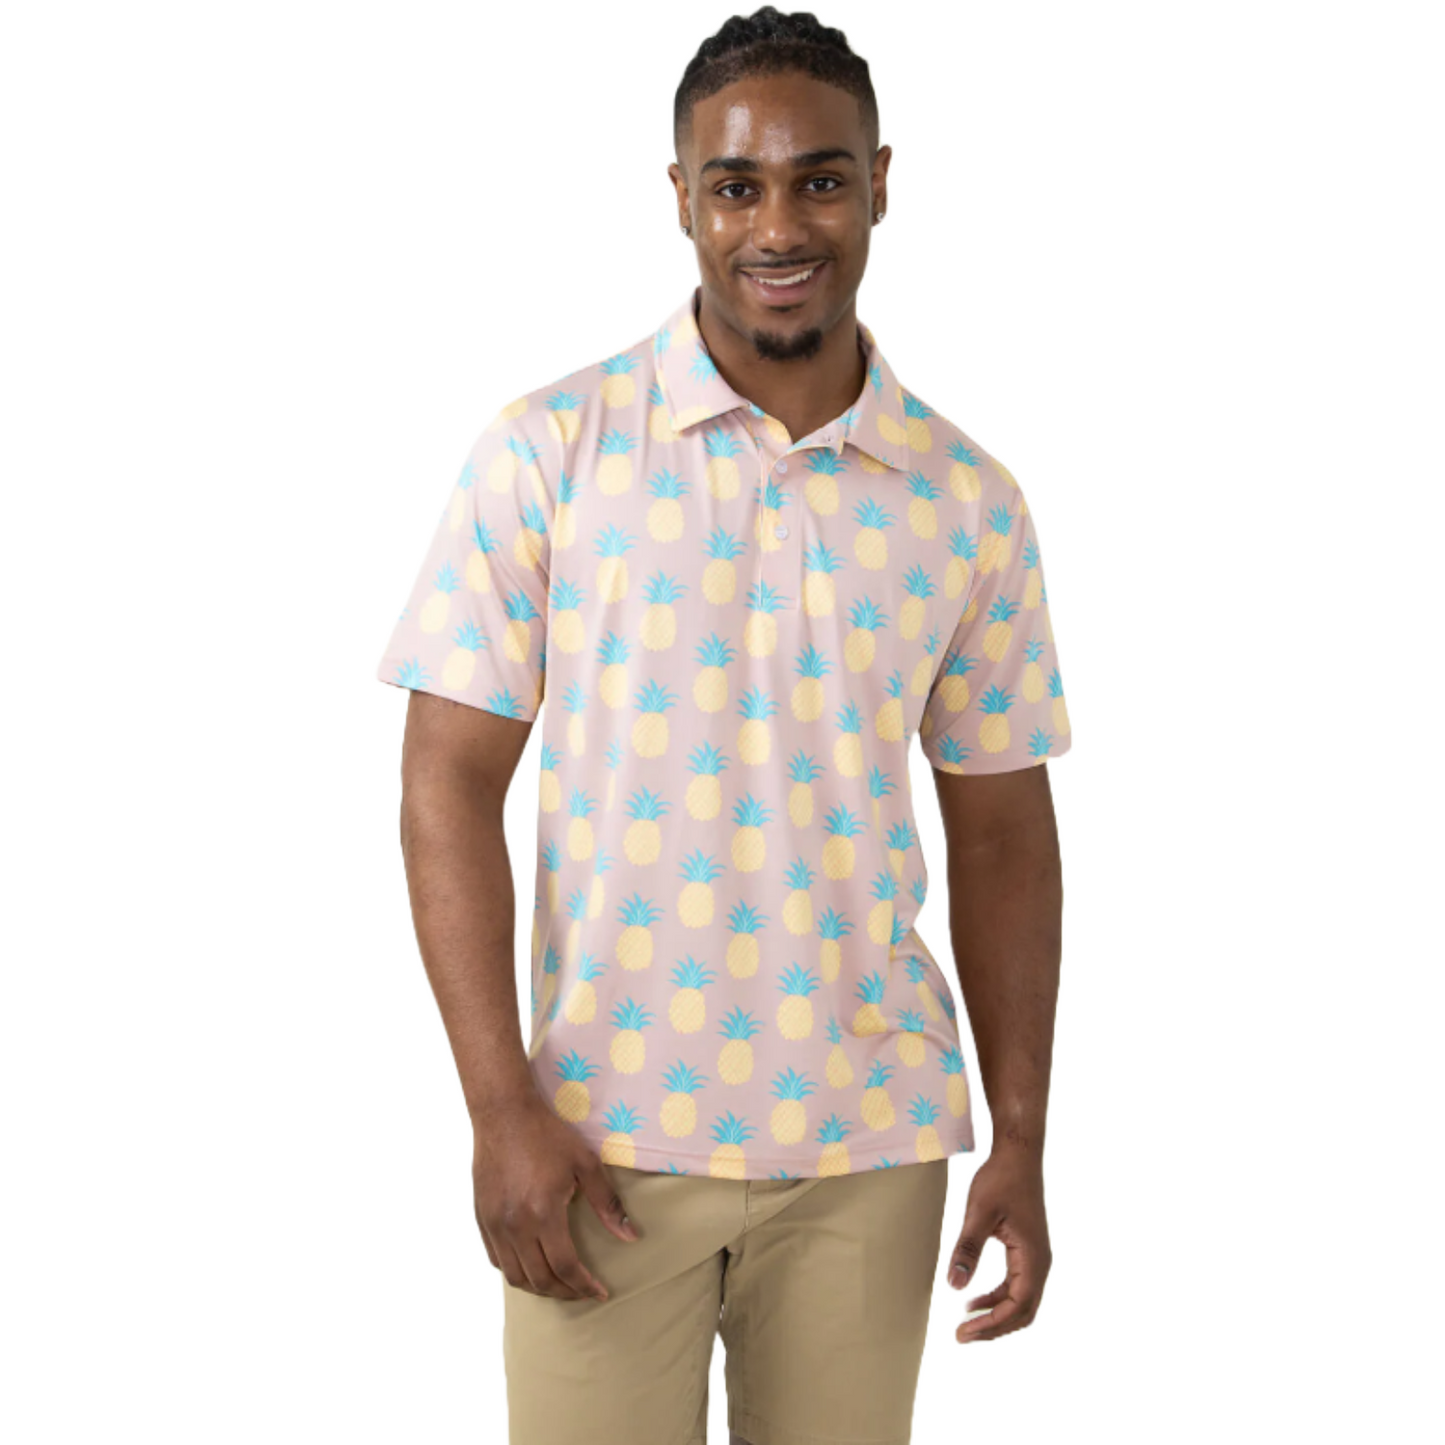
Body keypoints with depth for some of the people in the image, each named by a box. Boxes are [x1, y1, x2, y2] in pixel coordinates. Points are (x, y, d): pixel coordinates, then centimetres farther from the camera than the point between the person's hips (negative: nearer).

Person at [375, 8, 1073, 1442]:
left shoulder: (969, 500, 3)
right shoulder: (548, 452, -5)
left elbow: (1001, 834, 8)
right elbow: (450, 786, -5)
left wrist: (1019, 1139, 4)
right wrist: (502, 1108, -12)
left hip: (871, 1146, 3)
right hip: (608, 1139, -2)